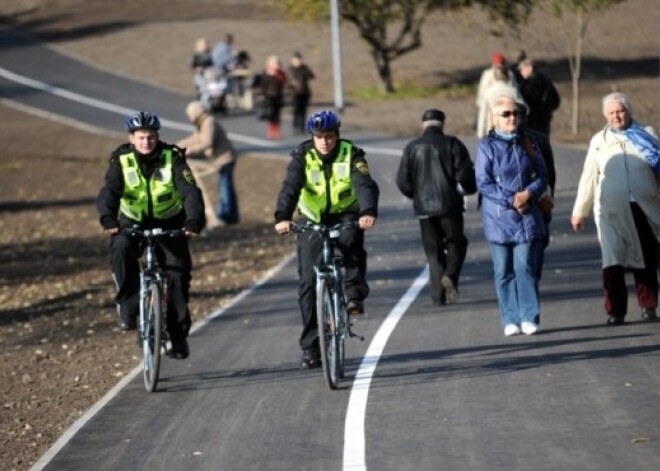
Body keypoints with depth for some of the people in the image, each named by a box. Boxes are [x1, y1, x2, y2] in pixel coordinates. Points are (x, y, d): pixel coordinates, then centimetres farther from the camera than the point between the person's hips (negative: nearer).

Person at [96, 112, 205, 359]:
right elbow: (109, 191, -29)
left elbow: (190, 192, -26)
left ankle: (178, 334, 1)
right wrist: (108, 218, -49)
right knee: (121, 249, -32)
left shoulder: (172, 158, -16)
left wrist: (194, 221, -45)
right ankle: (129, 306, -22)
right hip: (133, 222, 0)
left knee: (178, 272, -13)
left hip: (170, 223, 0)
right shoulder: (122, 160, -14)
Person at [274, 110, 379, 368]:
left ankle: (354, 294, -28)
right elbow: (290, 187, -27)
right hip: (313, 220, 1)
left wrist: (368, 212, -50)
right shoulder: (303, 156, -13)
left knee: (351, 240, -38)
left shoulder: (351, 154, -14)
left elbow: (365, 184, -29)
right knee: (309, 282, -5)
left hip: (345, 216, -1)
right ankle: (310, 345, 1)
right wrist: (282, 217, -45)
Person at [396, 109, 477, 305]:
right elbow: (466, 175, -8)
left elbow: (402, 181, 2)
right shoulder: (452, 145, -1)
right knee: (456, 243, 10)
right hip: (450, 204, -2)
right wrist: (465, 189, 13)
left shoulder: (412, 147, 5)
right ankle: (450, 275, -16)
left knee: (433, 250, 8)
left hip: (424, 207, 2)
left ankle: (438, 294, 2)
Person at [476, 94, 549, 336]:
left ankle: (530, 318, -2)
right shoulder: (487, 146, -3)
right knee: (504, 271, 1)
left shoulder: (528, 143, 8)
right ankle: (511, 320, 6)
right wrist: (511, 200, -13)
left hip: (527, 216, 2)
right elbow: (483, 183, -6)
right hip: (498, 217, -2)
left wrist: (529, 193, -10)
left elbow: (542, 176, 10)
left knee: (525, 267, -4)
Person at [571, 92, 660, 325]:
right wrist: (579, 211, 12)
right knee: (613, 261, -9)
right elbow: (589, 177, 12)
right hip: (612, 210, 0)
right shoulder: (599, 141, 12)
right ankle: (615, 310, -5)